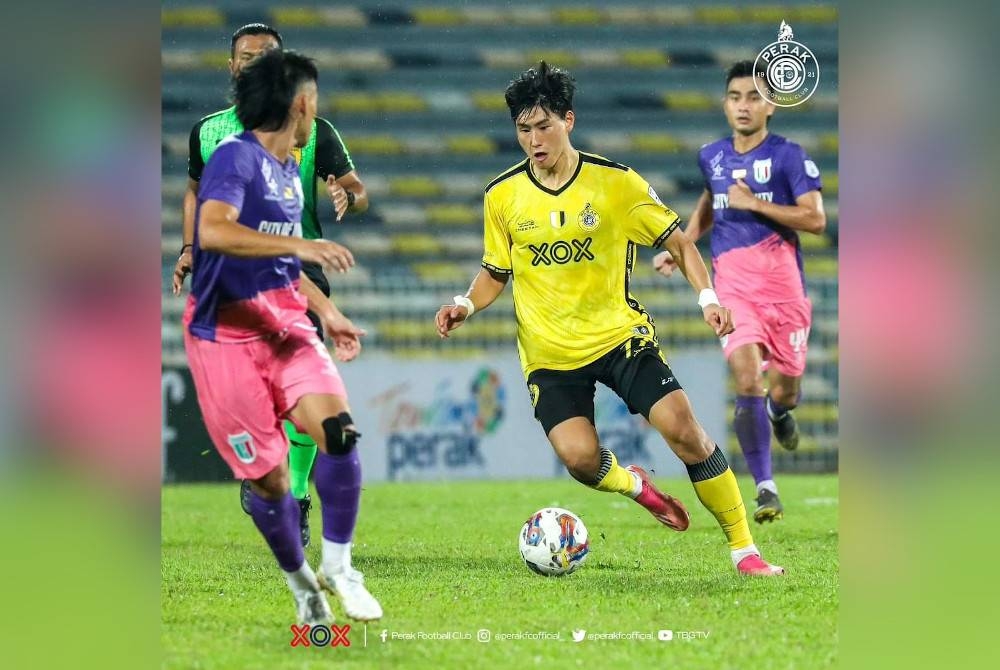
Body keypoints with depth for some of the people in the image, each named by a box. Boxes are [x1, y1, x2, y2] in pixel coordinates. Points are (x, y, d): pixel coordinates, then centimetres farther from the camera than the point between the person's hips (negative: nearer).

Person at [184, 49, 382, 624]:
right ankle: (300, 580, 21)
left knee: (338, 430, -18)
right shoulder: (235, 157, -13)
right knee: (269, 477, -2)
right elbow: (212, 232, -32)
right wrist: (303, 245, -35)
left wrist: (328, 313, 24)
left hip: (287, 327, 7)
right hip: (228, 334, -6)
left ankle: (338, 566, -4)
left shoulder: (291, 171, 14)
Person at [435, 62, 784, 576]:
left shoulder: (615, 182, -6)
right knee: (579, 457, -19)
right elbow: (495, 272, 13)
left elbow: (676, 240, 1)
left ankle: (743, 548, -3)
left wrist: (708, 298, -13)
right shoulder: (502, 197, 0)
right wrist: (466, 305, -6)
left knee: (683, 428, -16)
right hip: (549, 353, 1)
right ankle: (633, 484, 19)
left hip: (619, 334, -1)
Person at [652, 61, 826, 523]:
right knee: (748, 384, -17)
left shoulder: (788, 156, -6)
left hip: (783, 287, -2)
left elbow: (815, 219, -14)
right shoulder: (711, 157, 9)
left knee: (783, 392, 5)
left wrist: (754, 203, -17)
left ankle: (780, 410, 46)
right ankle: (766, 489, -12)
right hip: (733, 289, 2)